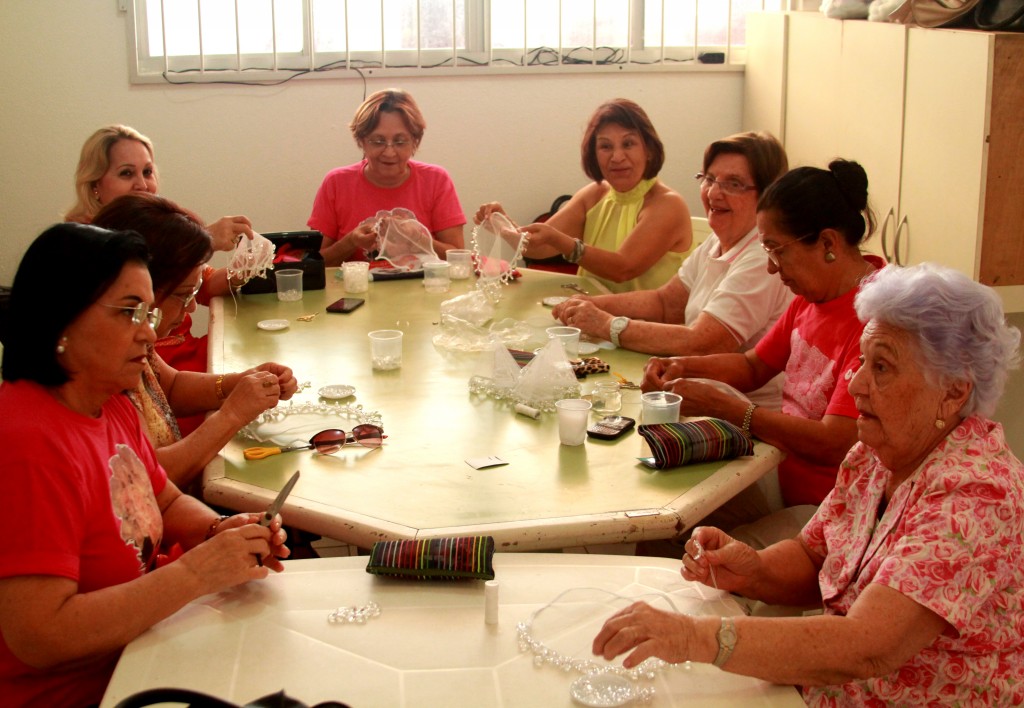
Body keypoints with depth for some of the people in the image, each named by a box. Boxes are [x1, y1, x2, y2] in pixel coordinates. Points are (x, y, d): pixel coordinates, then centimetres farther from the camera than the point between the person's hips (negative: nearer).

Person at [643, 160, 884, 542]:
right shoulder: (811, 296, 8)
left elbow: (835, 444, -26)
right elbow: (754, 367, 21)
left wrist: (721, 406, -21)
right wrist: (683, 366, 1)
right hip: (785, 479, 9)